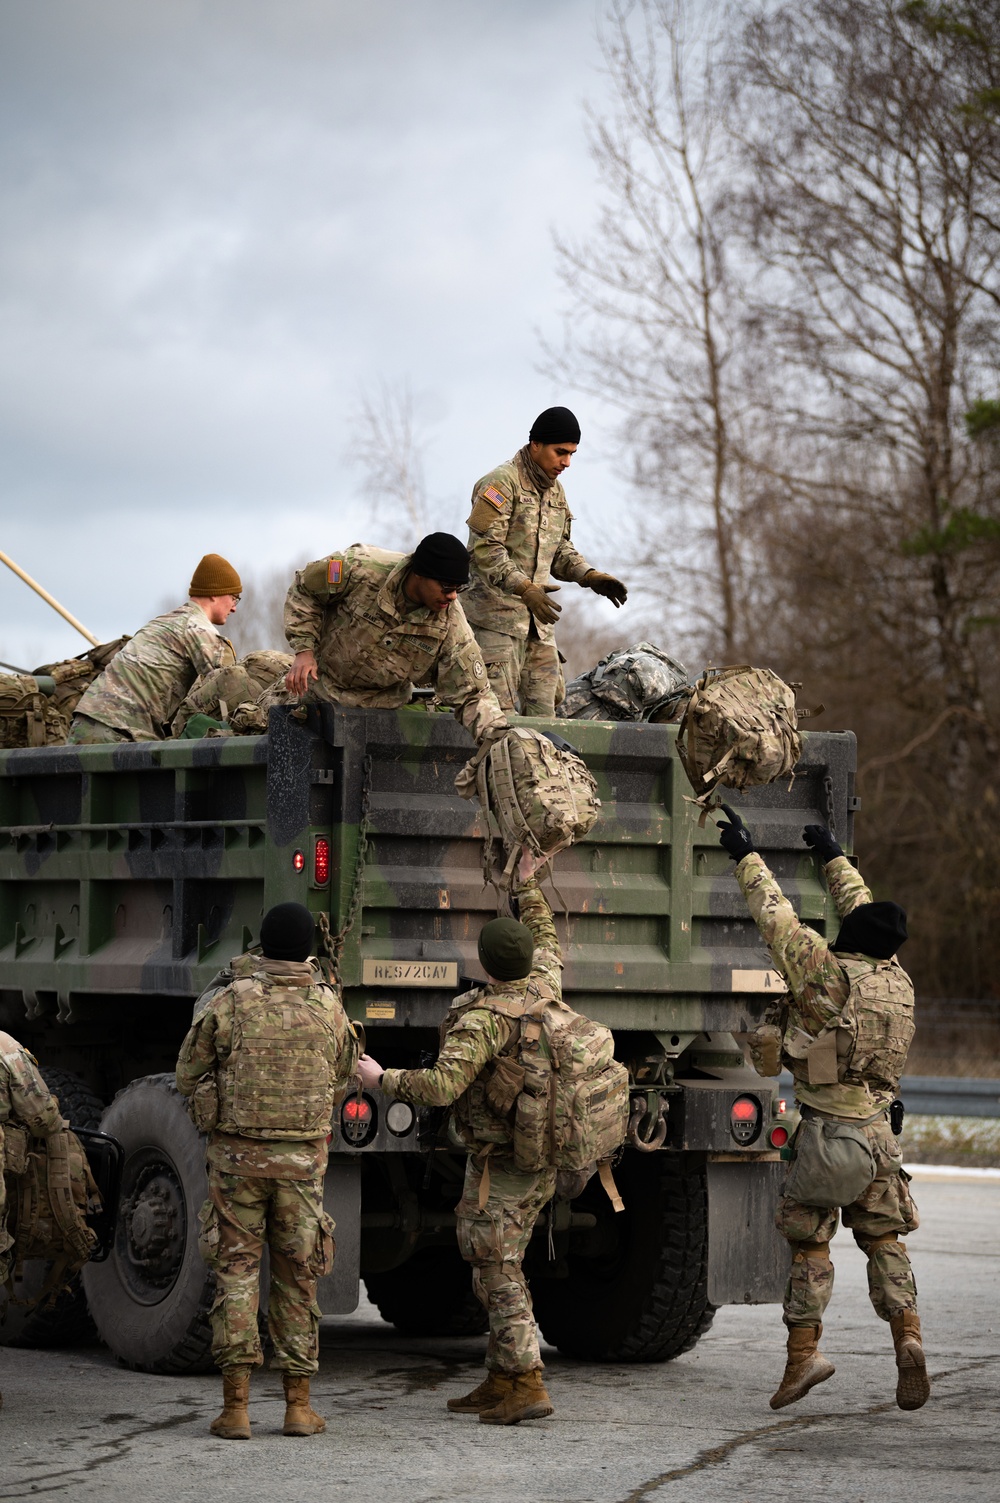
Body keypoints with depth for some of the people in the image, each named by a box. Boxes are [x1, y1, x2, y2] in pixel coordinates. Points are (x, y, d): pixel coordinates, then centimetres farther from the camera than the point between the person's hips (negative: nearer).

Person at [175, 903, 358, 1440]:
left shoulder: (229, 1003, -7)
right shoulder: (329, 1009, -1)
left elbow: (188, 1077, 1)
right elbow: (339, 1084, 11)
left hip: (237, 1153, -1)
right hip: (303, 1157, 2)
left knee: (236, 1271, 3)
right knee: (297, 1275, 11)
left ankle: (235, 1406, -3)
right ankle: (298, 1404, 12)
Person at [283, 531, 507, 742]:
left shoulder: (451, 627, -24)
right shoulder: (361, 570, -28)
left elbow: (472, 695, -18)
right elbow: (304, 590, -11)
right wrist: (303, 650, -19)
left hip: (383, 704, 1)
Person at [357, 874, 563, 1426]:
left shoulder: (482, 1019, -23)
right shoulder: (545, 985, -1)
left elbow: (441, 1087, -32)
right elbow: (546, 941, 24)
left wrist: (383, 1079, -19)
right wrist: (528, 886, 35)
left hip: (501, 1163, -9)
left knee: (498, 1275, -6)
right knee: (498, 1266, 16)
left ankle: (526, 1386, -11)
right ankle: (500, 1380, 18)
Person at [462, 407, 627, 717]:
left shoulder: (555, 490, 17)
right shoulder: (502, 482, -10)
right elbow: (485, 548, -18)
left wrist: (589, 576, 4)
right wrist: (524, 588, -28)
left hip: (537, 619, 8)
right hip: (496, 614, -8)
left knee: (544, 706, 5)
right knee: (499, 710, -12)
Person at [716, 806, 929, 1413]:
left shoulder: (826, 973, -13)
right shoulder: (898, 980, 5)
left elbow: (778, 915, -7)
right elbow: (864, 911, 20)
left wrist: (748, 855, 5)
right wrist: (836, 857, 33)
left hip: (826, 1130, -5)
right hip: (878, 1130, 5)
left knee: (809, 1243, 4)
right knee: (884, 1239, 12)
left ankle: (804, 1351, -2)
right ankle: (908, 1338, -4)